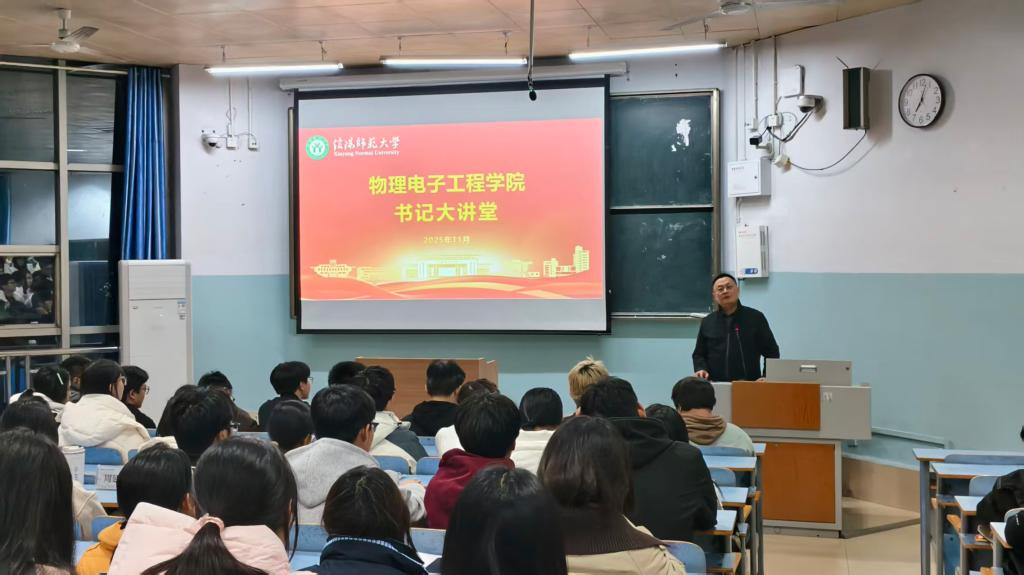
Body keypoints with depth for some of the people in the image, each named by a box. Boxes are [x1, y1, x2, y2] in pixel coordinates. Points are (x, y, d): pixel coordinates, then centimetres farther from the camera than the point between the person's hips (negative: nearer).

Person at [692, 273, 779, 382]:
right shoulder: (707, 322, 12)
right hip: (716, 385, 2)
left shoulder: (756, 318, 5)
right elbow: (699, 354, 18)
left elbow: (771, 352, 8)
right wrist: (700, 369, -2)